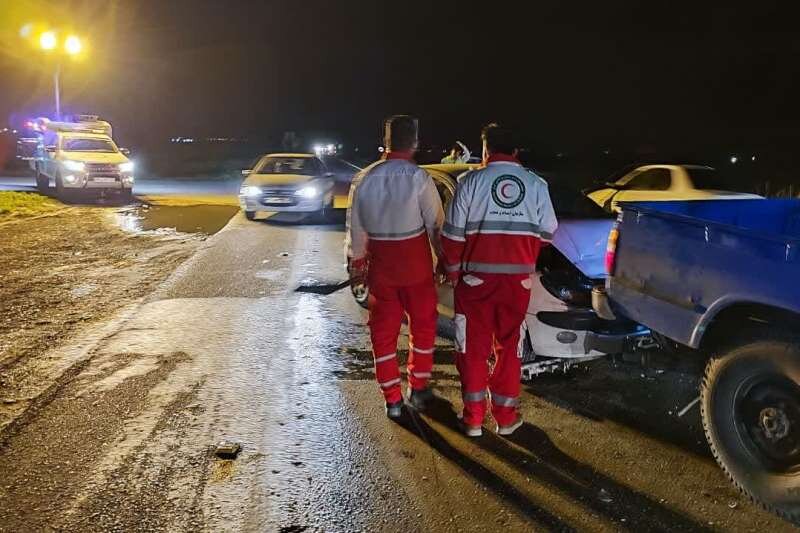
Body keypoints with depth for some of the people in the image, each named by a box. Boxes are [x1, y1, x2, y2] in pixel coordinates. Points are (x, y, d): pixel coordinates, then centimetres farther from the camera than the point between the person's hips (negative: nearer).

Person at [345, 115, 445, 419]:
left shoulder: (364, 179, -3)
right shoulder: (418, 178, -15)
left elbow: (355, 228, 4)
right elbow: (436, 223, -10)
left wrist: (356, 263, 15)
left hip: (380, 266, 3)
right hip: (416, 266, -2)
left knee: (384, 330, 11)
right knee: (423, 325, 16)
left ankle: (392, 399, 17)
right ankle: (418, 388, 25)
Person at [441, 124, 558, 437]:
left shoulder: (471, 182, -5)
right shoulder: (536, 184, 1)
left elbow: (453, 234, -6)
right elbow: (547, 233, 6)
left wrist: (453, 272, 7)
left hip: (477, 278, -2)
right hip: (518, 279, 2)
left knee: (474, 347, 10)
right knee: (509, 347, 14)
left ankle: (473, 418, 15)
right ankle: (506, 417, 20)